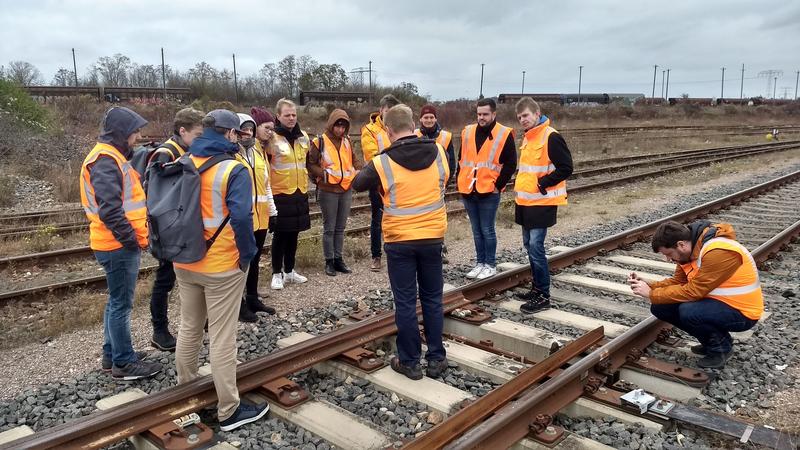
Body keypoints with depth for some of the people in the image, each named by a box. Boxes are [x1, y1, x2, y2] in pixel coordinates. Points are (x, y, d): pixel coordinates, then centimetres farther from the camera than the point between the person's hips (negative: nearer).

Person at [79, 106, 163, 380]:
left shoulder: (112, 157, 16)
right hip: (119, 246, -10)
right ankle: (124, 363, 10)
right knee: (121, 304, -1)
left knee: (116, 301, 18)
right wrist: (131, 240, -19)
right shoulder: (105, 160, -18)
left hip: (119, 244, 10)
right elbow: (109, 209, -26)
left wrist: (133, 238, 13)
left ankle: (112, 354, 31)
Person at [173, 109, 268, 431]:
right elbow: (240, 217, -27)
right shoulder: (233, 169, -17)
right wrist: (247, 254, -14)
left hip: (184, 262, 7)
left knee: (189, 327, 22)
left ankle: (185, 387, 40)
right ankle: (229, 411, 11)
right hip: (222, 266, -7)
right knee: (222, 338, 0)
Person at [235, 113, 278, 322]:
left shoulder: (258, 153, 14)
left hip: (260, 217, 7)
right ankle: (239, 304, 13)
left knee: (254, 260, 17)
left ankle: (253, 299, 30)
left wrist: (272, 211, 16)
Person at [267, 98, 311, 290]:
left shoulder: (303, 137, 9)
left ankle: (289, 271, 25)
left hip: (300, 192, 6)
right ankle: (277, 273, 14)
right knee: (280, 234, 2)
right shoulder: (272, 138, -11)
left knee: (293, 234, 13)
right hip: (280, 193, -5)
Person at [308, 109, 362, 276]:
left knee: (340, 227, 13)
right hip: (328, 191, -5)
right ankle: (329, 261, 13)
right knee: (329, 228, 3)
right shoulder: (319, 142, -7)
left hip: (346, 190, 5)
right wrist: (324, 174, -18)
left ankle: (338, 259, 23)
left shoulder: (347, 142, 9)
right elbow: (311, 165, -5)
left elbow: (353, 160, 20)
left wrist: (360, 169, 1)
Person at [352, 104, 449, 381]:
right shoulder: (438, 152, -4)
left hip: (400, 241, -3)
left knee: (405, 302, 8)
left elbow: (357, 184, 4)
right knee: (432, 299, 15)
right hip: (433, 237, 3)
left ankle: (409, 362, 17)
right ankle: (436, 358, 22)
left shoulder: (383, 163, -14)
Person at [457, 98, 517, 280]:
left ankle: (491, 265, 15)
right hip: (468, 191, 5)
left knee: (487, 230, 1)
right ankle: (480, 263, 24)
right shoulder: (468, 132, 9)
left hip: (489, 192, -5)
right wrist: (460, 183, 10)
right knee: (477, 230, 13)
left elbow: (510, 164, -4)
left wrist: (499, 185, -8)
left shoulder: (504, 134, -5)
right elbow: (461, 160, 17)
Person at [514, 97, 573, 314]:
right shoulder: (528, 138, 14)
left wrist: (542, 184, -16)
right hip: (526, 202, 9)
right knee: (529, 245, 13)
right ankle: (537, 288, 25)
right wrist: (521, 187, 13)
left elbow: (566, 168, -17)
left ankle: (543, 296, 1)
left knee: (536, 247, -9)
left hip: (542, 203, -9)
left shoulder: (551, 137, -14)